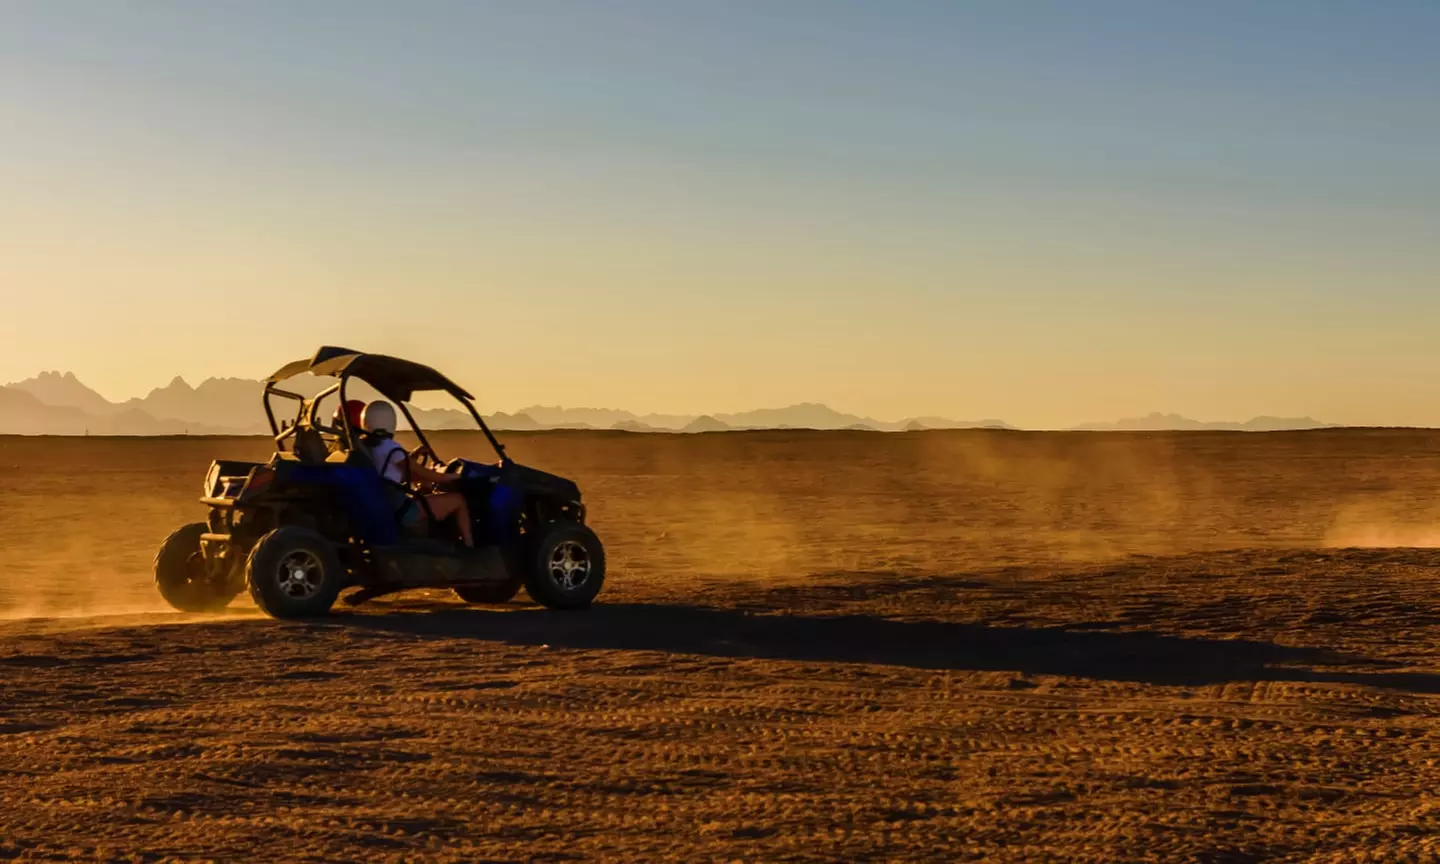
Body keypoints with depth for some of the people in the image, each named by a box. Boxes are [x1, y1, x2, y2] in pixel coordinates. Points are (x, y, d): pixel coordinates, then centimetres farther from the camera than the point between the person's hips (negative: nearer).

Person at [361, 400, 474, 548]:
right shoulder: (390, 448, -18)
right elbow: (425, 474, -11)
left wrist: (414, 455, 10)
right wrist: (452, 477, 5)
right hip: (400, 511, -9)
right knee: (458, 499, 1)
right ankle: (469, 546, 12)